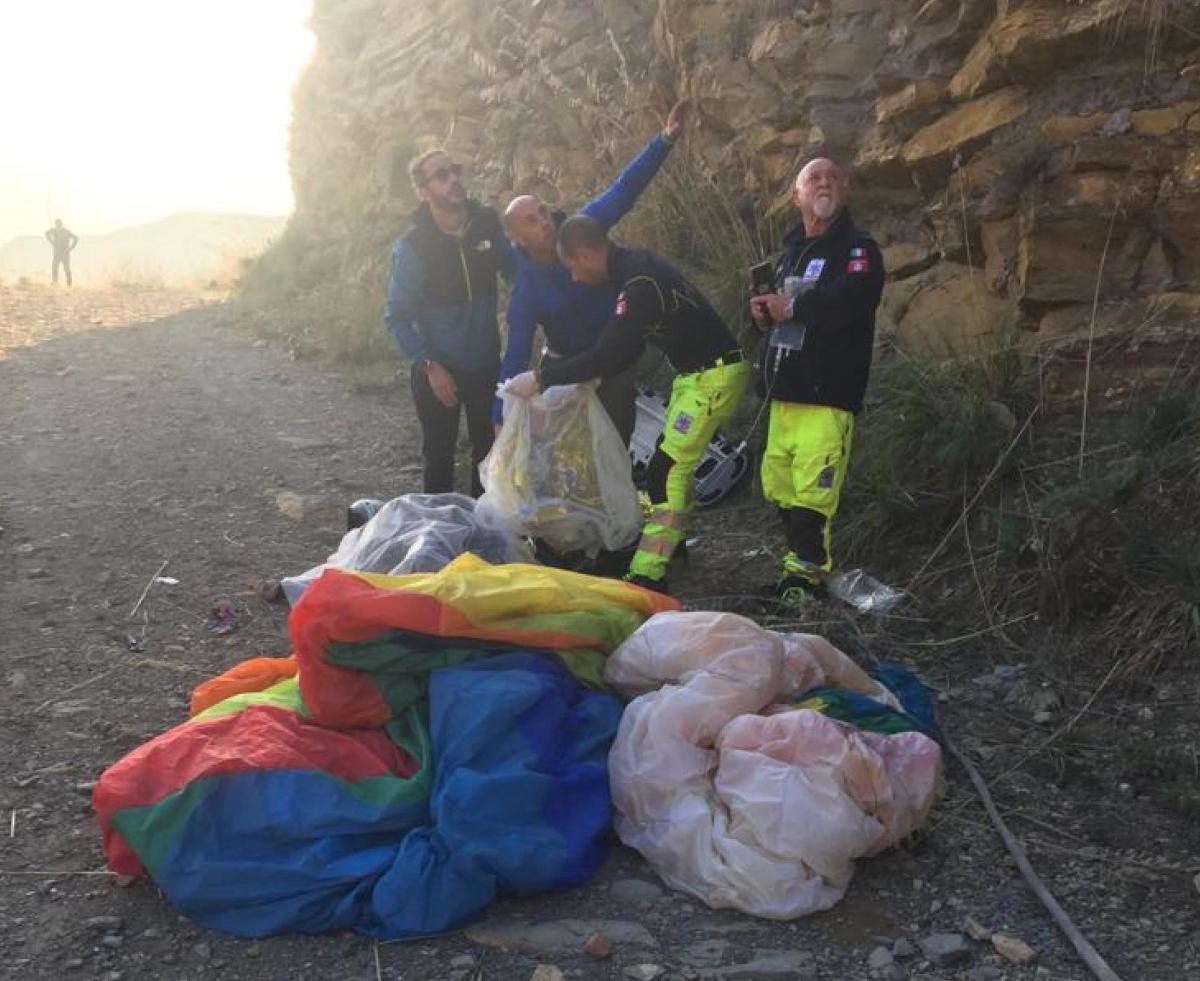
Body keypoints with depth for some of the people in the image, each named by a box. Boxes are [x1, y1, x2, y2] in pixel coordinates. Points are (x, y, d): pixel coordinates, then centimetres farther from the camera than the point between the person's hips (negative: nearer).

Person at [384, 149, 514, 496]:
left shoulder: (487, 224, -7)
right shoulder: (412, 247, -17)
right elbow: (397, 317, -14)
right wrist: (428, 366, -22)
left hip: (486, 366, 4)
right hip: (437, 372, -4)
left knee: (489, 453, 16)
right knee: (439, 458, 11)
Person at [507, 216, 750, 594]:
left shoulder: (640, 283, -24)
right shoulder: (636, 264, 7)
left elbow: (606, 356, -25)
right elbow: (627, 349, 14)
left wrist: (540, 377, -18)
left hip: (713, 376, -10)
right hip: (696, 373, 10)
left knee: (666, 472, -11)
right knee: (673, 461, 20)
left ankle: (648, 575, -11)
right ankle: (670, 540, 37)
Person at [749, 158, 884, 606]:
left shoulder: (857, 248, -2)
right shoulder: (791, 250, 22)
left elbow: (847, 302, -22)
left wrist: (790, 308, -9)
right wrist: (764, 312, 5)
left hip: (826, 392, -8)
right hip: (785, 389, 8)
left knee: (812, 490, -15)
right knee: (778, 484, 10)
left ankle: (805, 577, -11)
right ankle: (801, 564, 23)